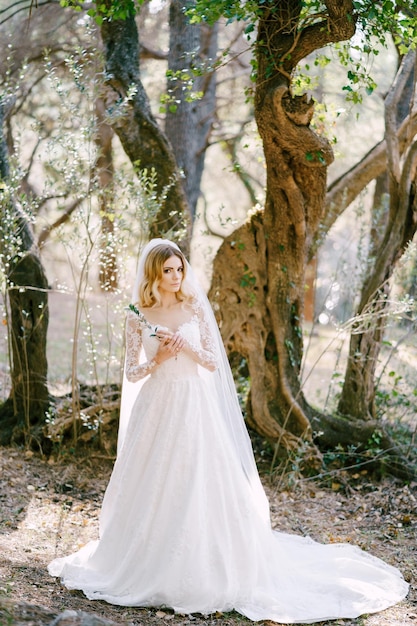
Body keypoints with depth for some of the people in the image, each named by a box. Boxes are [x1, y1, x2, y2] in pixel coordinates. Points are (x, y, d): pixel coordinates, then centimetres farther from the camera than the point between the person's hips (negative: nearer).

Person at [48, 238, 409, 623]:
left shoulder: (196, 309, 3)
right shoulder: (139, 317, 2)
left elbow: (213, 362, 3)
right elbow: (132, 374, 3)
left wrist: (188, 348, -15)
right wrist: (159, 358, -14)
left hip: (194, 407, 0)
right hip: (156, 407, 1)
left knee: (199, 486, -4)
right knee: (151, 487, 4)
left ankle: (202, 570, 6)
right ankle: (148, 565, 19)